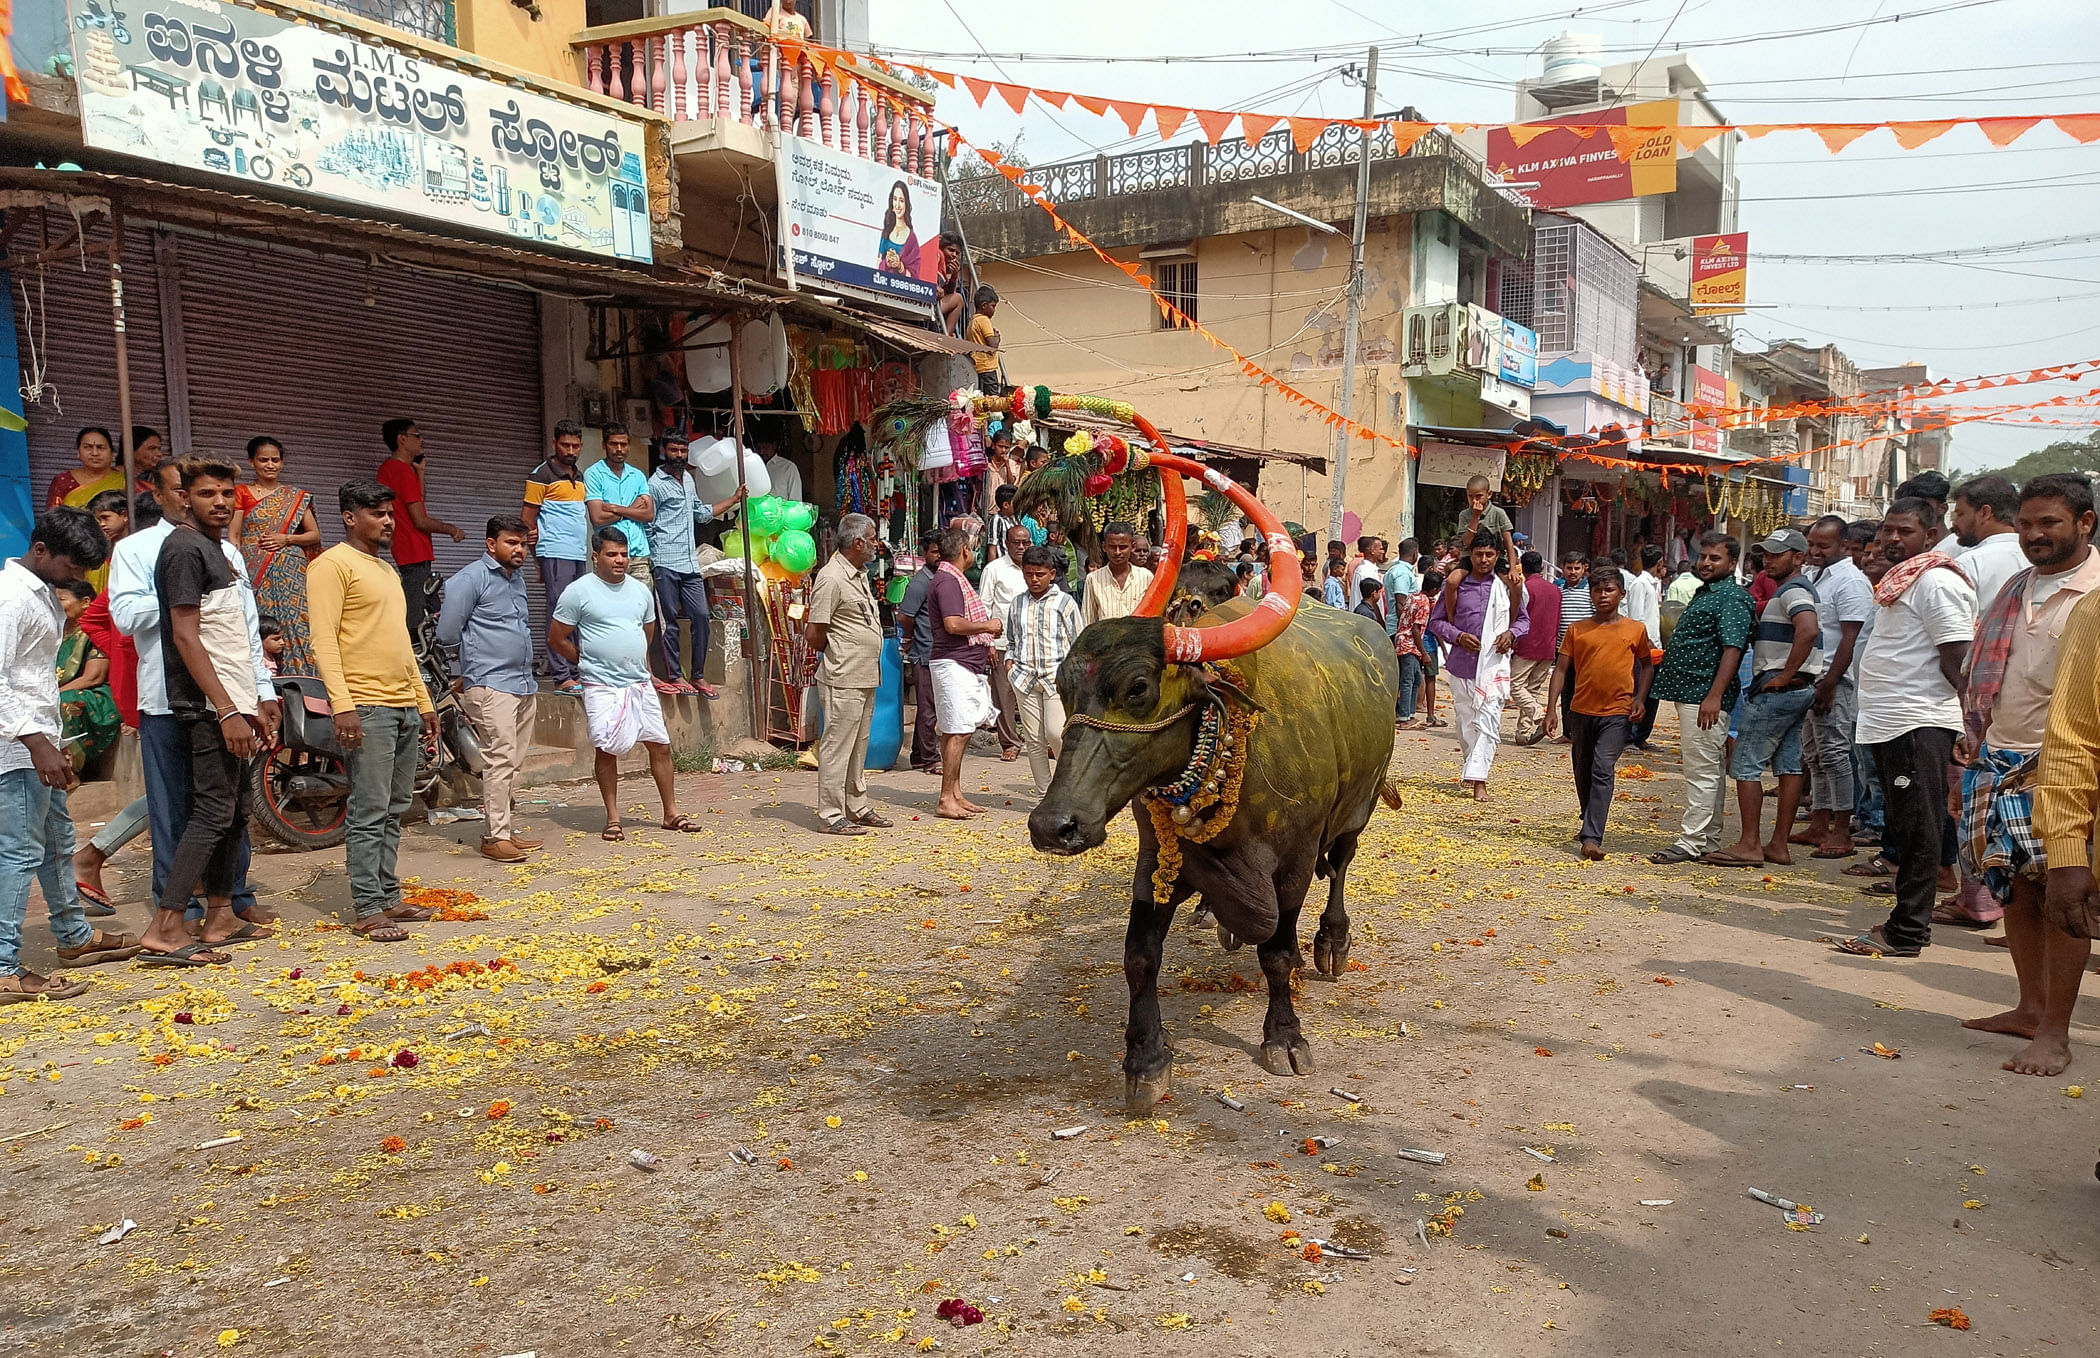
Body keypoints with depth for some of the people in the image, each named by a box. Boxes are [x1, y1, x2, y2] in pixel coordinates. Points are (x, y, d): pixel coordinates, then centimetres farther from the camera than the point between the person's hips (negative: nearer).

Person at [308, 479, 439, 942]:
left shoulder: (388, 570, 23)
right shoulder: (332, 565, -4)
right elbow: (324, 640, -13)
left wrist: (424, 702, 23)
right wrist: (343, 705, -21)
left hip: (405, 707, 9)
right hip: (367, 708, -8)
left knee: (395, 811, 11)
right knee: (369, 813, -7)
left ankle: (390, 897, 17)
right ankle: (368, 910, -3)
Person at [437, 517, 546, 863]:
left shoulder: (517, 577, 18)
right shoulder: (470, 579, -7)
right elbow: (447, 633, -9)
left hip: (525, 684, 8)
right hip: (491, 686, -8)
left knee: (514, 762, 9)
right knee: (500, 759, -11)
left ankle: (503, 829, 16)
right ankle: (495, 837, -8)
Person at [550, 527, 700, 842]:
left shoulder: (641, 590, 10)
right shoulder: (578, 591, -6)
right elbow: (556, 638, -1)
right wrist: (589, 662, 5)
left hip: (640, 683, 5)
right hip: (602, 686, -4)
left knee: (660, 745, 4)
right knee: (606, 750, 0)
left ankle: (671, 813, 14)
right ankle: (612, 818, 11)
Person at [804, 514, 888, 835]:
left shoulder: (859, 574, 15)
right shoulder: (831, 579, -15)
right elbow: (813, 635, -16)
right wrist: (838, 656, 0)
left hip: (866, 679, 10)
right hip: (843, 681, -9)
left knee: (858, 746, 16)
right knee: (837, 746, -4)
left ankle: (858, 807, 25)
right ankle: (832, 815, 2)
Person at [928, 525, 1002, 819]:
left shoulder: (953, 579, 20)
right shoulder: (948, 581, -14)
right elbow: (953, 624, -25)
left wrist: (985, 644, 20)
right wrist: (988, 626, -14)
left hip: (966, 665, 11)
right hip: (955, 665, -11)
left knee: (957, 732, 11)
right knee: (957, 732, -11)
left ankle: (956, 795, 16)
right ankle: (946, 801, -9)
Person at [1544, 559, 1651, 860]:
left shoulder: (1635, 629, 3)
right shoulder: (1576, 630, 4)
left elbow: (1646, 665, 14)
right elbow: (1560, 669, 4)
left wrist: (1640, 698, 0)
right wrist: (1552, 708, -4)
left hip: (1618, 713, -3)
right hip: (1582, 710, 3)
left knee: (1603, 770, -16)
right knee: (1583, 772, 15)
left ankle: (1592, 838, -20)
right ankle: (1589, 823, 37)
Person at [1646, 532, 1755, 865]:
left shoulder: (1733, 598, -11)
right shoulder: (1705, 593, 19)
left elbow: (1733, 649, -21)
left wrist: (1714, 696, -27)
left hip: (1705, 697, -10)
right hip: (1689, 694, 10)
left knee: (1702, 771, -7)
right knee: (1710, 770, 14)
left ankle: (1692, 842, -5)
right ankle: (1710, 841, 20)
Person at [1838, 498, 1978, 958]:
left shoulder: (1937, 582, -12)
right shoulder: (1902, 579, 19)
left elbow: (1958, 658, -17)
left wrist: (1974, 714, -20)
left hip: (1919, 724, -10)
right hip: (1889, 722, 10)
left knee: (1916, 830, -6)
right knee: (1904, 827, 15)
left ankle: (1906, 933, -2)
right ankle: (1908, 921, 23)